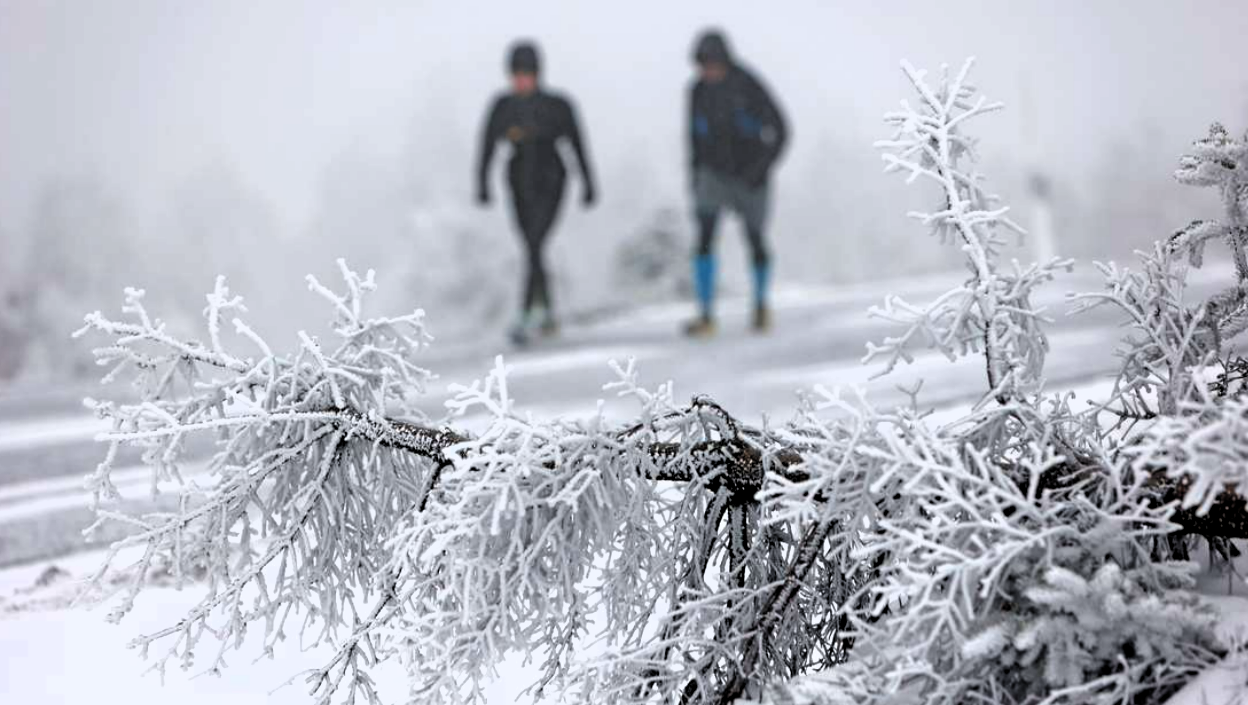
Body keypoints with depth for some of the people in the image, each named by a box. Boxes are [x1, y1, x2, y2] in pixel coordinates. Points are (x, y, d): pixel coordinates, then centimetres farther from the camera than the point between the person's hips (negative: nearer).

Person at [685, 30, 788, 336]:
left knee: (755, 242, 9)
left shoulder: (749, 87, -17)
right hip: (714, 173, 2)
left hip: (749, 176, -2)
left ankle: (761, 303, 37)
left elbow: (779, 131, -12)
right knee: (705, 235, -17)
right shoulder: (699, 90, -5)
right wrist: (695, 175, 10)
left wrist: (763, 168, -21)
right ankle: (706, 316, -18)